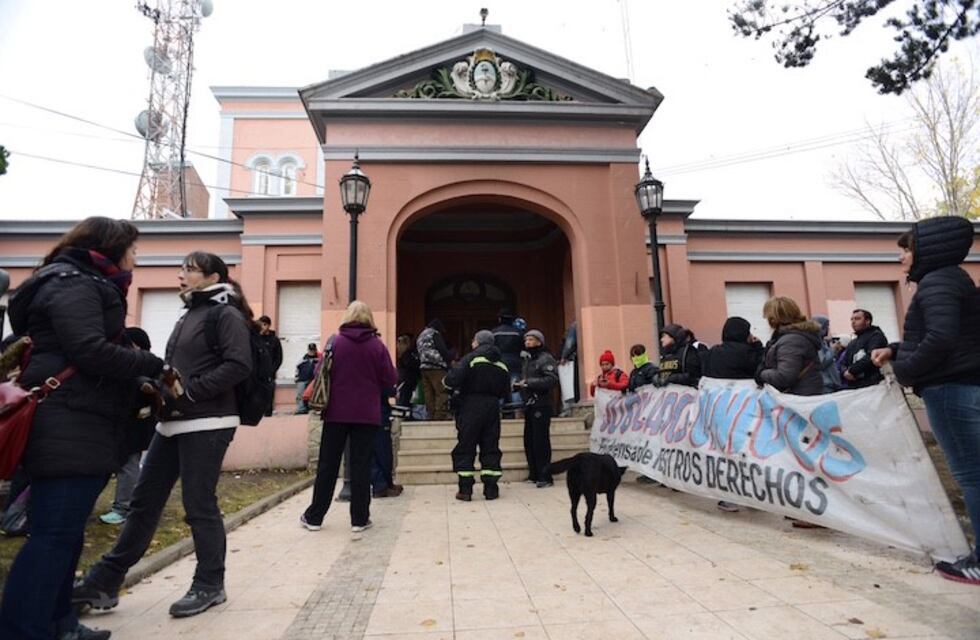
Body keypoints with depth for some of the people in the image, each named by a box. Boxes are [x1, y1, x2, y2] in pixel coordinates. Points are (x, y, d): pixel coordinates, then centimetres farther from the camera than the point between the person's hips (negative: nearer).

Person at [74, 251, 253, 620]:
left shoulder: (226, 314, -7)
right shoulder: (189, 315, 20)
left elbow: (239, 366, -20)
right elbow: (177, 366, 22)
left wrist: (189, 391, -19)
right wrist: (163, 387, 2)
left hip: (206, 424, -9)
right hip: (173, 422, 9)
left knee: (199, 504, -1)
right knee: (145, 500, 13)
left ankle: (209, 585, 15)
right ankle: (105, 582, 25)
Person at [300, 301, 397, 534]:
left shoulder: (335, 342, -3)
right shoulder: (377, 345, -5)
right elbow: (391, 379, -4)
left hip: (336, 412, 1)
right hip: (366, 414, -1)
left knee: (327, 464, 10)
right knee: (361, 465, 6)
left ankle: (314, 516, 19)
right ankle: (359, 518, 10)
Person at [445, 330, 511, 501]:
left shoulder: (471, 358, -6)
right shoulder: (501, 365, 11)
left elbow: (453, 379, -17)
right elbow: (506, 392, 12)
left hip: (471, 405, -4)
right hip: (492, 407, 4)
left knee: (465, 447, 3)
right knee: (490, 447, 10)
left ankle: (465, 489, 3)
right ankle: (491, 488, 10)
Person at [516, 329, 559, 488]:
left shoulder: (546, 358, -6)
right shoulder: (527, 360, 19)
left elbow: (552, 379, -18)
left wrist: (528, 382, -20)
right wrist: (519, 383, 4)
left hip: (541, 406, -8)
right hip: (528, 405, 8)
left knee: (541, 441, -8)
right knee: (529, 441, 9)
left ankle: (545, 477, 0)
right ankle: (534, 474, 20)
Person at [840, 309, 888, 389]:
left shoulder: (876, 335, 3)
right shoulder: (851, 344, 27)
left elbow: (871, 357, -13)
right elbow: (843, 363, 20)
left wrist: (852, 370, -10)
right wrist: (845, 372, -4)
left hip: (872, 384, -7)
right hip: (852, 386, 7)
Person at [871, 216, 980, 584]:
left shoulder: (937, 282, -13)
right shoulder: (949, 280, 18)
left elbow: (941, 338, -25)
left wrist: (904, 370, -12)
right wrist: (895, 350, 11)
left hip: (950, 389, -10)